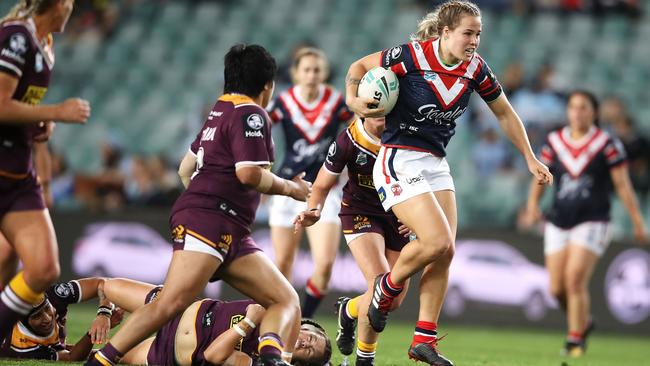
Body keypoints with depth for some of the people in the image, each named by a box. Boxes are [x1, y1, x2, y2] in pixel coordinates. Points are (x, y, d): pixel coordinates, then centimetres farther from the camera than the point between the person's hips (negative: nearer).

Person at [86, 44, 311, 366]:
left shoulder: (220, 111, 25)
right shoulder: (251, 115, -4)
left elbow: (186, 168, 31)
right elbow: (249, 173, -17)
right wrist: (291, 188, -2)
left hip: (230, 234, 10)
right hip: (209, 221, -10)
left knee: (287, 300, 0)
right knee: (172, 303, -24)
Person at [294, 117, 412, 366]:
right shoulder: (348, 140, -18)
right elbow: (322, 186, -5)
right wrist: (314, 210, -25)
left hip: (397, 217, 3)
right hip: (361, 212, -3)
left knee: (395, 301, 3)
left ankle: (348, 310, 38)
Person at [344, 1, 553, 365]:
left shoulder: (475, 68, 0)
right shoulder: (412, 56, -15)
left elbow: (505, 113, 14)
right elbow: (360, 66, -1)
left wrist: (531, 159, 12)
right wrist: (353, 99, -19)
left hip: (436, 165, 6)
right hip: (400, 162, -6)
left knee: (445, 254, -1)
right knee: (438, 242, -19)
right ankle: (385, 289, 9)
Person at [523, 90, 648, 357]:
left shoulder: (607, 144, -3)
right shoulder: (554, 142, 7)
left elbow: (623, 185, -2)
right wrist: (533, 204, -4)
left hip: (592, 222, -4)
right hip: (558, 223, 4)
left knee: (575, 279, -18)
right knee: (557, 288, 0)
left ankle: (576, 339, -4)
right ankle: (582, 322, 29)